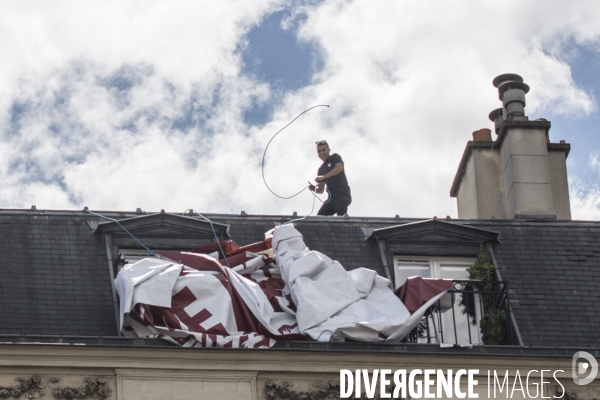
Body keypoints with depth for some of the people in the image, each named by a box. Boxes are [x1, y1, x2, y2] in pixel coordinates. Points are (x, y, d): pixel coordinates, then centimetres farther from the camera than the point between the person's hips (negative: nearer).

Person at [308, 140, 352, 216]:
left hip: (342, 194, -7)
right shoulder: (321, 169, 22)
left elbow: (339, 168, -19)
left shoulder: (335, 157, 5)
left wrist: (323, 177, -26)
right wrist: (314, 188, -2)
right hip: (331, 197, 7)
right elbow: (321, 190, 22)